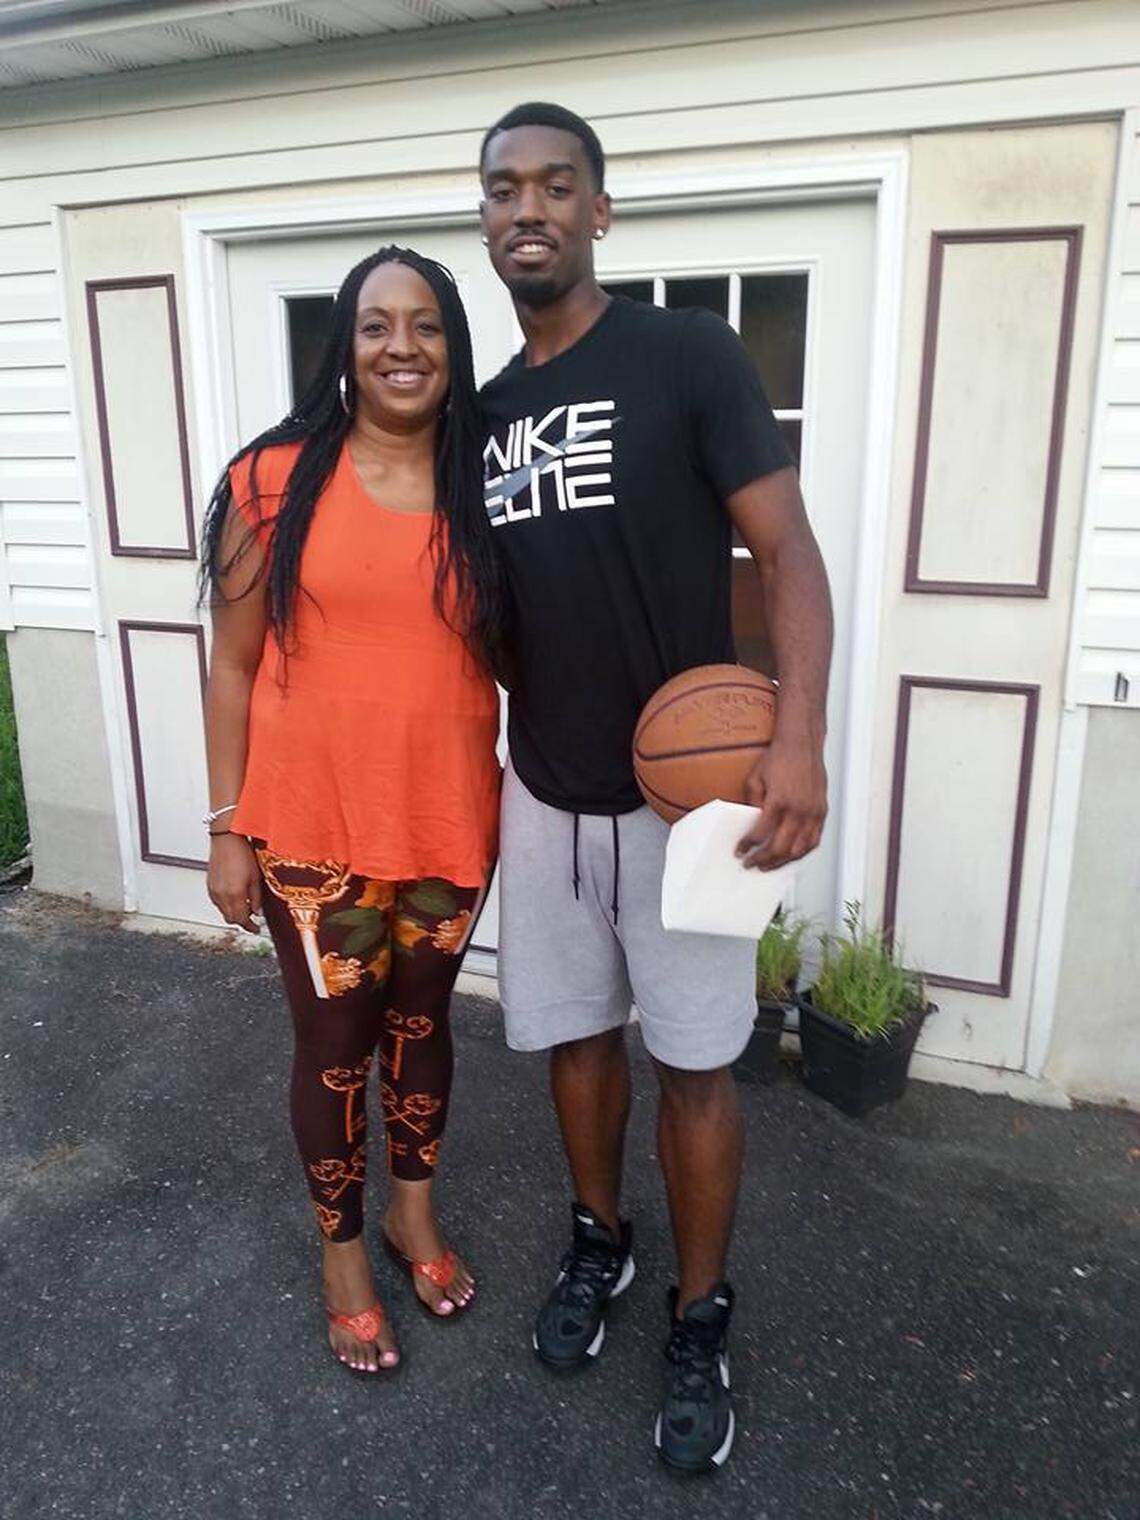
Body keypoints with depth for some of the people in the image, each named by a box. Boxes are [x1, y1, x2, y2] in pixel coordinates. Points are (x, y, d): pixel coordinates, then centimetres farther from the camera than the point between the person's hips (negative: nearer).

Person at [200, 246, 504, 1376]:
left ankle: (415, 1212, 45)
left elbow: (514, 650, 8)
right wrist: (227, 829, -4)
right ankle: (343, 1252, 38)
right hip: (312, 828, -2)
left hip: (449, 822, 3)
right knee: (334, 1043, 13)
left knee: (420, 1022, 20)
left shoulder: (483, 491, 1)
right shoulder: (277, 479, -6)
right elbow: (233, 666, -3)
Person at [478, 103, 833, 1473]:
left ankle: (701, 1321, 29)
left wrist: (798, 740, -26)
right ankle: (598, 1242, 42)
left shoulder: (688, 356, -8)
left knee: (694, 1063, 8)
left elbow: (787, 552, -12)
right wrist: (482, 761, 11)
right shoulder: (486, 412, 9)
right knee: (574, 1030, 18)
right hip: (543, 795, 5)